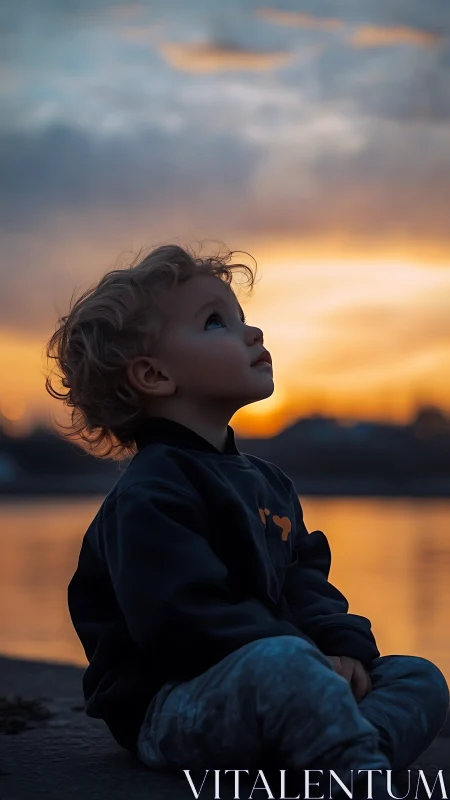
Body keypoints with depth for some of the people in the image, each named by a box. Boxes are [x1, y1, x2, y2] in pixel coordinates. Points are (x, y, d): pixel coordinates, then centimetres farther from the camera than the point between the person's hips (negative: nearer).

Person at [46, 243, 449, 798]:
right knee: (283, 662, -38)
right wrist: (311, 663, -21)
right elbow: (184, 619, -22)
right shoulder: (149, 495, -12)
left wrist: (343, 644, -2)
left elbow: (303, 580, 19)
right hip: (165, 709, -10)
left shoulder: (265, 480, 20)